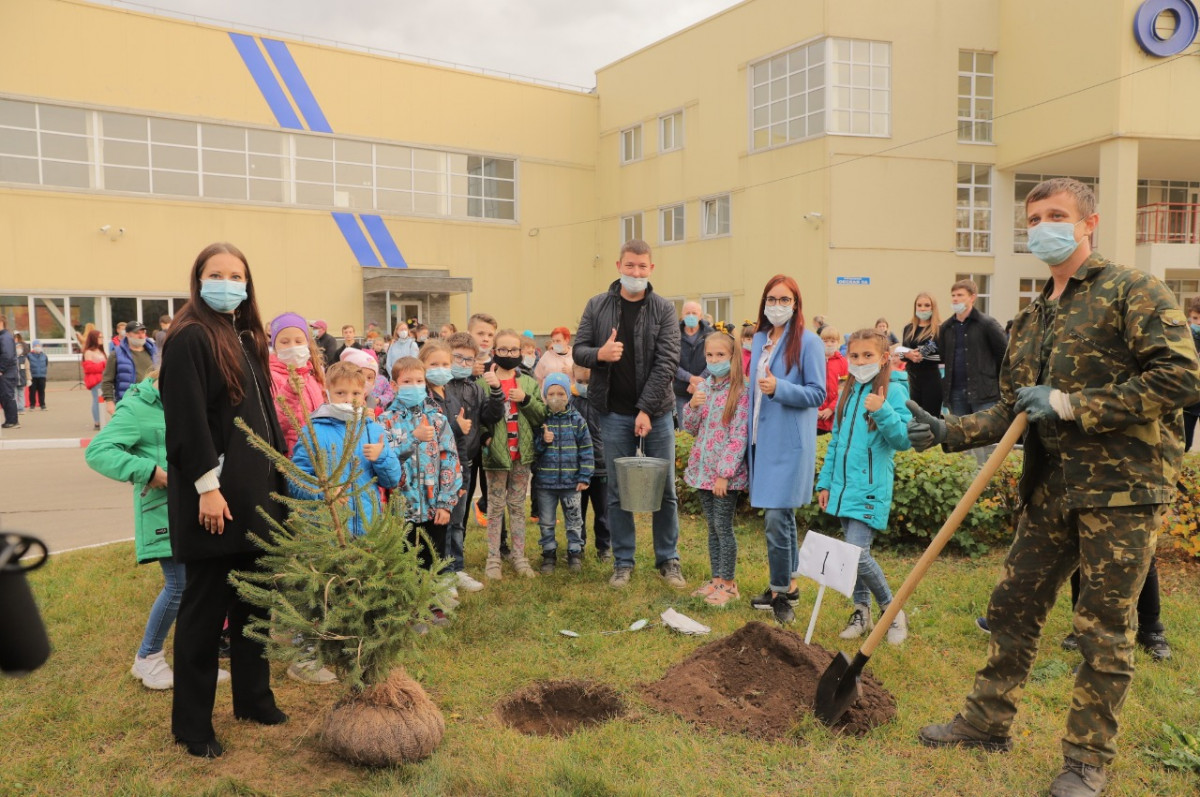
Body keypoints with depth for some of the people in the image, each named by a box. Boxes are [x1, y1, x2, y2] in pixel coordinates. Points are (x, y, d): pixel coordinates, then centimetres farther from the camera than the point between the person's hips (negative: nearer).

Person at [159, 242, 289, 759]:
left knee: (254, 599, 15)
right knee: (205, 606, 2)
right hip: (214, 495, -8)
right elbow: (187, 422, -18)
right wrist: (207, 487, -21)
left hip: (254, 491, 8)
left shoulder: (246, 339, 14)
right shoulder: (188, 339, -12)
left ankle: (253, 697, 30)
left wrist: (276, 476, 15)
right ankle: (192, 723, 16)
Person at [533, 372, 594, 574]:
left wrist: (585, 477, -4)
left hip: (571, 481, -1)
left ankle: (575, 552, 24)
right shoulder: (540, 420, -2)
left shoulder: (577, 420, -3)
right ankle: (549, 554, 25)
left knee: (574, 520, 10)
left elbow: (586, 449, -1)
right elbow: (532, 448, 3)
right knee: (546, 521, 11)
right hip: (545, 481, 1)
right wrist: (542, 441, -19)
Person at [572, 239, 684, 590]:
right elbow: (578, 350, 4)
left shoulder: (664, 310, -3)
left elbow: (667, 362, -9)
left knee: (664, 489, 7)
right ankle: (623, 562, 21)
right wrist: (599, 354, -19)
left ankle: (668, 559, 22)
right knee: (618, 492, 8)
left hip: (655, 412, -1)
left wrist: (646, 409, -15)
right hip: (614, 413, 1)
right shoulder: (597, 306, 2)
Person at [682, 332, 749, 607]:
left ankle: (729, 583, 12)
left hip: (726, 473, -6)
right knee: (712, 527, 14)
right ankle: (716, 579, 24)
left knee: (723, 526, -1)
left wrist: (724, 473, -18)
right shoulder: (702, 388, 7)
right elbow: (690, 429, 12)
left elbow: (739, 437, -15)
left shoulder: (740, 393, -11)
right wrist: (692, 405, -8)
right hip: (703, 470, 6)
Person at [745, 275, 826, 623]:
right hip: (761, 437, 7)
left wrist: (779, 388, -23)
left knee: (777, 517, -9)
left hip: (789, 441, -7)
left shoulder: (807, 342, -7)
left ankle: (782, 591, 5)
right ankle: (787, 584, 25)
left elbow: (817, 394, -10)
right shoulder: (759, 339, 13)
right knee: (778, 516, 14)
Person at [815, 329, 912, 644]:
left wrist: (883, 412, -29)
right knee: (852, 552, 14)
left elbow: (904, 440, -14)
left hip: (870, 490, -7)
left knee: (857, 553, -13)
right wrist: (825, 481, 16)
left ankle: (892, 611, 8)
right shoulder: (848, 392, 11)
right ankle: (862, 612, 30)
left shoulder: (894, 392, -8)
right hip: (844, 487, 7)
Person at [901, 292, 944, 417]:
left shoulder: (940, 328, -6)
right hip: (913, 377, 5)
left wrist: (925, 356, -22)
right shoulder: (908, 328, 9)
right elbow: (902, 353, 14)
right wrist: (908, 355, -8)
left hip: (932, 378, -5)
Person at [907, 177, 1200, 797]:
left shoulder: (1132, 291, -7)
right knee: (1013, 606, 13)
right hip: (1053, 489, 7)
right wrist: (946, 431, 4)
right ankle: (988, 721, 30)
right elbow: (1012, 411, 18)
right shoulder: (1031, 319, 14)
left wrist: (1073, 405, -19)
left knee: (1104, 630, 3)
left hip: (1122, 488, -7)